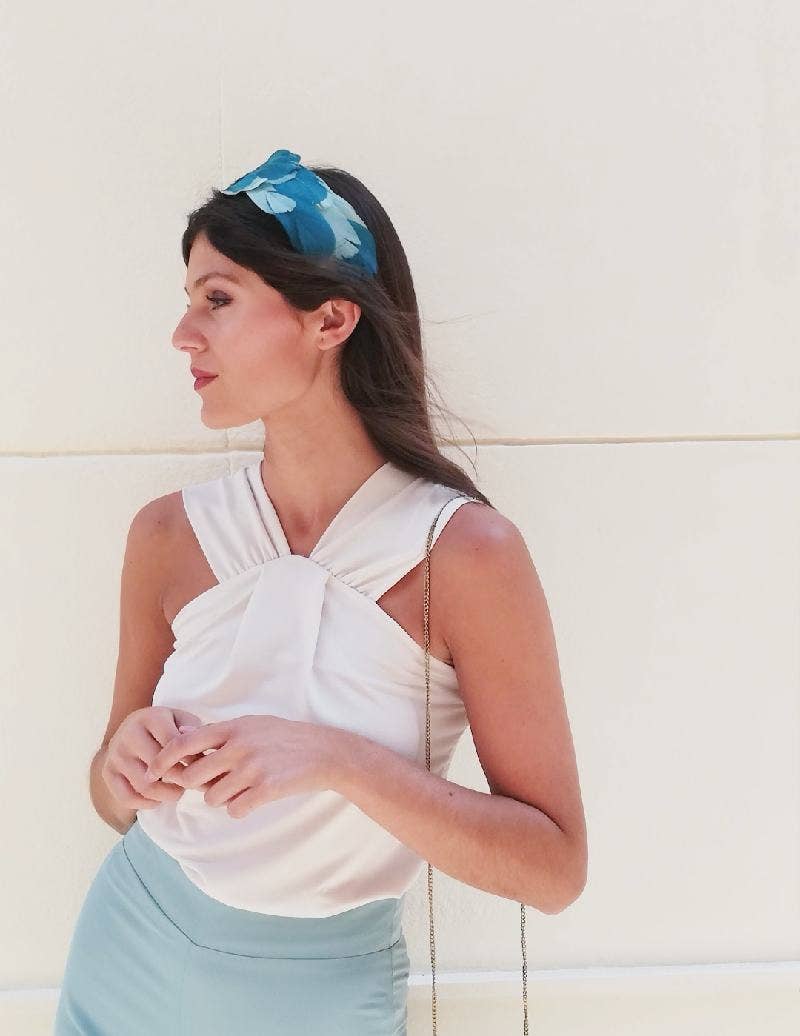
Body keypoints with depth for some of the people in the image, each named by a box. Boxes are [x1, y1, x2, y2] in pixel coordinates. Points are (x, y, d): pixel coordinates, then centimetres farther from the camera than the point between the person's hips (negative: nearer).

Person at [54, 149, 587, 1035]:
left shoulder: (465, 552, -18)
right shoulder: (168, 536, -8)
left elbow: (555, 867, -17)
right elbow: (119, 803, 4)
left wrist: (337, 760, -27)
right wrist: (126, 762, -18)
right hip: (131, 964, 3)